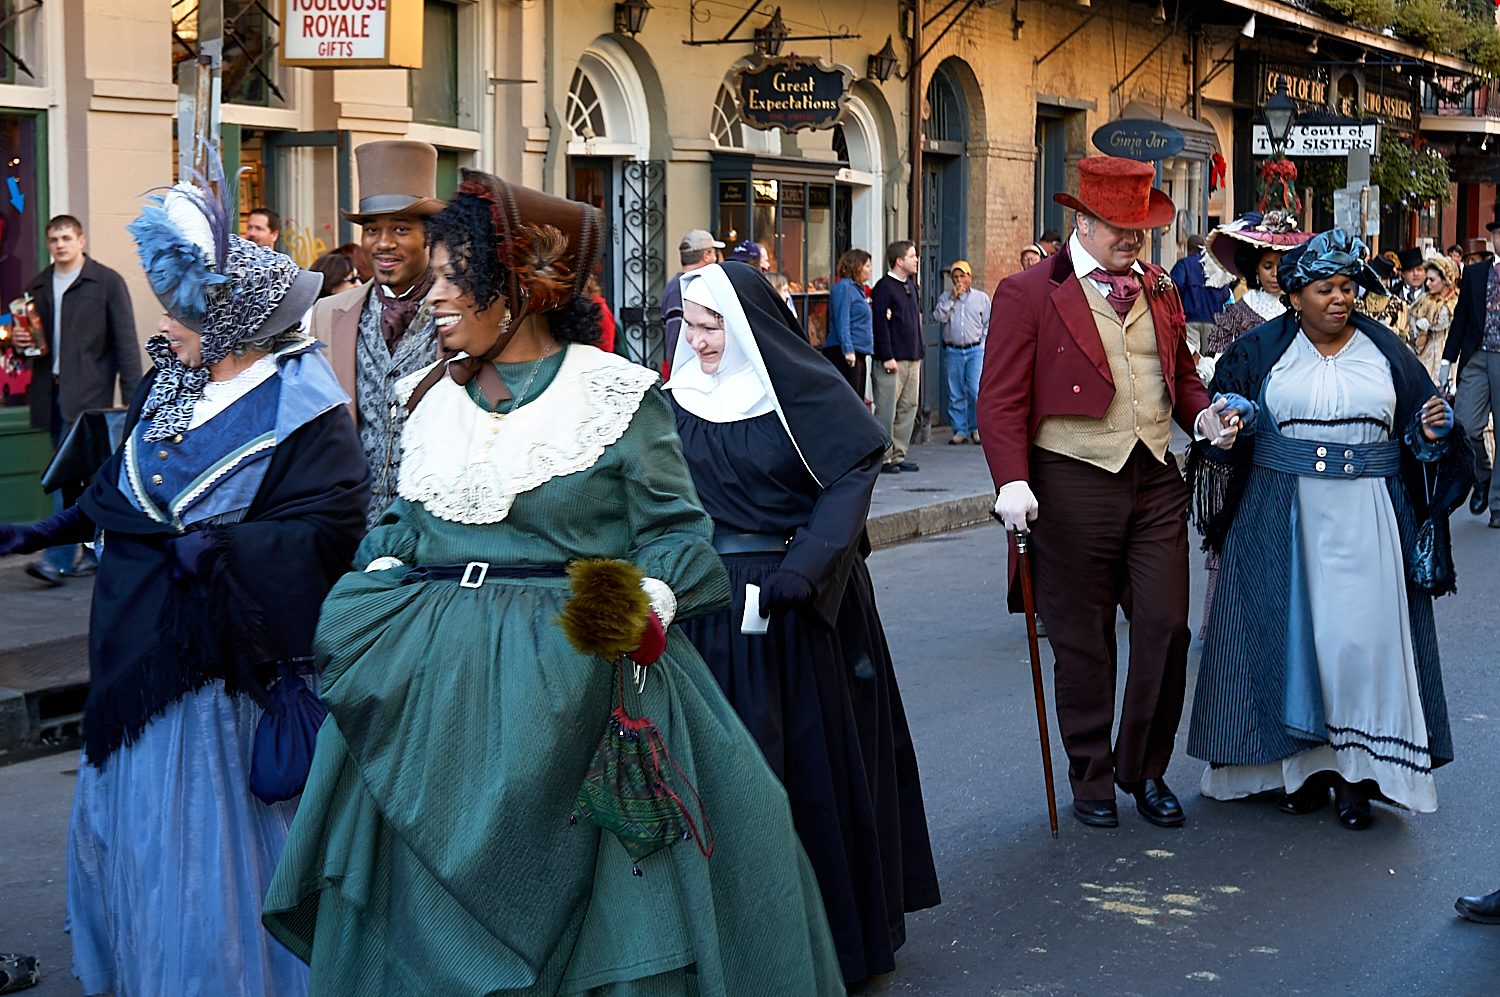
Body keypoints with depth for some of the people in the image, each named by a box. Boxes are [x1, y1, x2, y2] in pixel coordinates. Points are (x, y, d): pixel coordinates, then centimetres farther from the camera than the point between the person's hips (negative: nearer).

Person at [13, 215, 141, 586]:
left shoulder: (107, 282, 0)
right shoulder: (37, 287, 15)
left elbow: (125, 342, -2)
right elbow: (28, 337, 26)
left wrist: (133, 397, -8)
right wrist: (20, 341, 0)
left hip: (87, 390, -6)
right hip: (51, 391, 6)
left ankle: (59, 559, -17)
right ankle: (96, 549, 20)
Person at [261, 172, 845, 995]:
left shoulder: (619, 396, -4)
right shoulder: (430, 397, 12)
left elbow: (676, 532, -5)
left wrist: (642, 606, -23)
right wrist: (377, 600, 1)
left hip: (571, 680, -5)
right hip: (433, 680, 5)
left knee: (588, 909, 0)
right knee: (430, 907, 9)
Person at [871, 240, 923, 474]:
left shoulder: (911, 286, 16)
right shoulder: (883, 288, -9)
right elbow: (880, 324, -13)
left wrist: (919, 349, 16)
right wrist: (887, 357, -17)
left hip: (913, 358, 8)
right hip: (893, 360, -8)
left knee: (908, 407, 9)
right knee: (886, 410, -6)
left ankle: (898, 456, 15)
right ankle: (883, 458, -1)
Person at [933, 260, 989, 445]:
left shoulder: (981, 298, 11)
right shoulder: (945, 297, 13)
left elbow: (988, 324, 12)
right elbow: (939, 317, -3)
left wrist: (983, 344, 1)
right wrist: (952, 298, -7)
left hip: (975, 351, -1)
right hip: (952, 351, 1)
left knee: (975, 391, -11)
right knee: (955, 393, 1)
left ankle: (976, 429, -1)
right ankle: (960, 430, 7)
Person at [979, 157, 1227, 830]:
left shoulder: (1159, 291, 13)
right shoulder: (1027, 294, -4)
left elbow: (1181, 374, 24)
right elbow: (1001, 400, -7)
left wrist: (1203, 416, 3)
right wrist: (1012, 481, -18)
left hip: (1156, 479, 4)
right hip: (1074, 482, -4)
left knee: (1166, 628, 0)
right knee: (1083, 643, 5)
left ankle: (1144, 768, 19)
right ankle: (1092, 778, 21)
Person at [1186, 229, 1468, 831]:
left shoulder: (1385, 352, 8)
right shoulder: (1259, 352, 5)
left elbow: (1420, 434, 13)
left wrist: (1432, 435, -9)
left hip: (1366, 522, 0)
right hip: (1281, 520, 0)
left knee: (1360, 638, -6)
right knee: (1290, 633, 1)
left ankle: (1355, 772, 2)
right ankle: (1303, 764, 12)